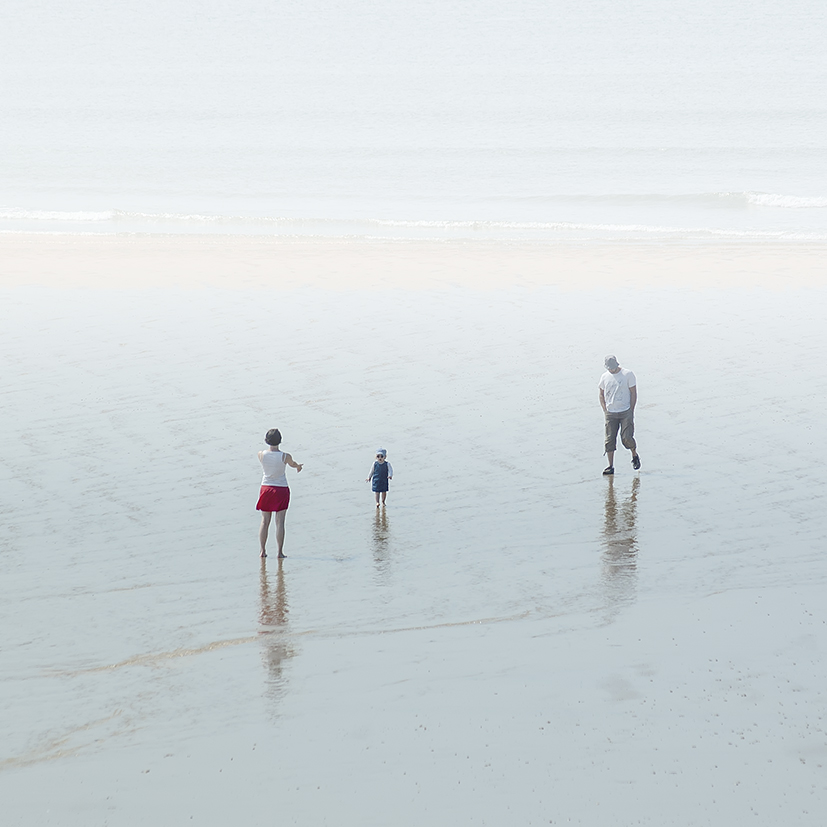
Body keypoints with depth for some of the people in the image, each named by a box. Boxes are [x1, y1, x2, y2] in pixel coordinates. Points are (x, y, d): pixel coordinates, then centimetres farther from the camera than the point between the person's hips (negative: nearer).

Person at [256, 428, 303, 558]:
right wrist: (298, 467, 34)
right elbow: (293, 464, 7)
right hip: (281, 489, -2)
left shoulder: (261, 455, -9)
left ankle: (262, 551, 12)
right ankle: (280, 551, 2)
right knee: (280, 522, 2)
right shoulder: (285, 457, -16)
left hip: (266, 489, 2)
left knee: (264, 522, 11)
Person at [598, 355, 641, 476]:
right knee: (610, 440, -3)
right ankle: (611, 466, 3)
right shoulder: (605, 377, 7)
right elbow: (601, 395, 16)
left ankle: (635, 456, 19)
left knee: (627, 438, -11)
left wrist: (631, 411, -6)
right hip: (610, 414, 3)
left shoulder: (628, 374, -2)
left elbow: (633, 393, -1)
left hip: (626, 412, -3)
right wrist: (605, 411, 4)